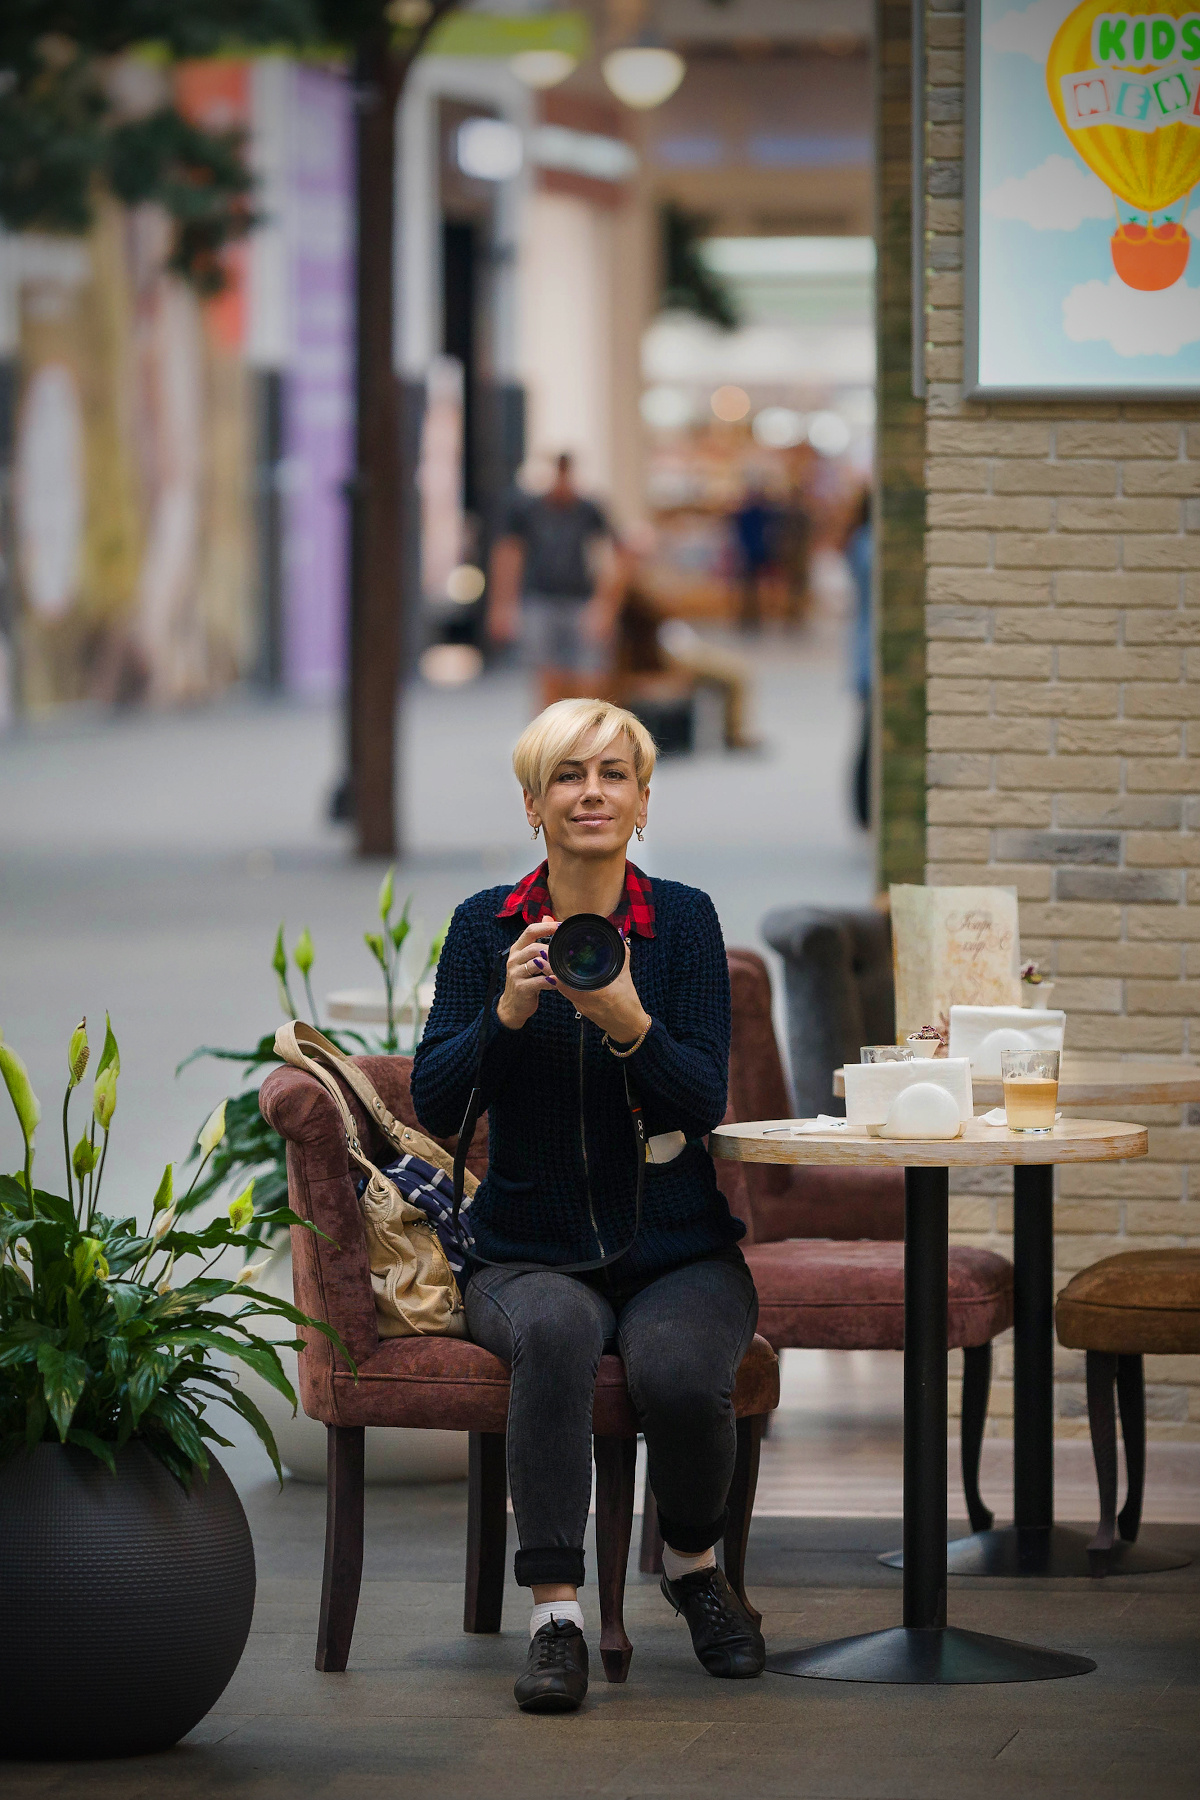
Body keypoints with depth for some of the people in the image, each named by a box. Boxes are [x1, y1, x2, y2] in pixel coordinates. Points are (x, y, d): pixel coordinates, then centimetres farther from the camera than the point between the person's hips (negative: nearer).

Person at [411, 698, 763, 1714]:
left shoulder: (684, 920, 0)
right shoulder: (485, 927, 2)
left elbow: (704, 1103, -10)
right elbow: (437, 1106, -6)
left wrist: (627, 1020, -28)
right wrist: (510, 1010, -23)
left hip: (678, 1248, 0)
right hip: (531, 1253, 0)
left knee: (679, 1372, -30)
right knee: (555, 1328, -35)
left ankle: (695, 1564, 3)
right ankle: (555, 1614, -33)